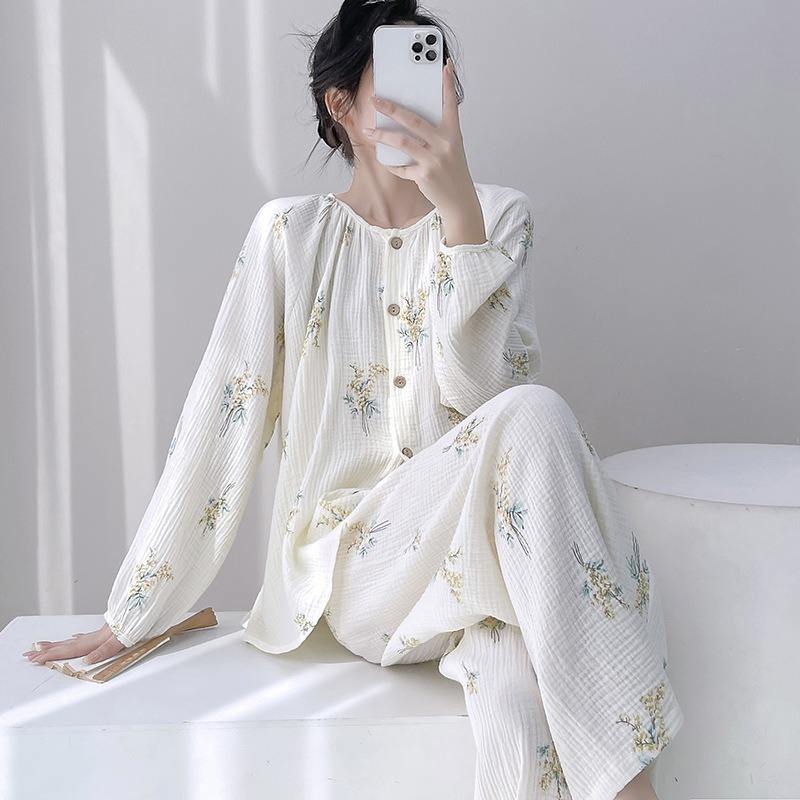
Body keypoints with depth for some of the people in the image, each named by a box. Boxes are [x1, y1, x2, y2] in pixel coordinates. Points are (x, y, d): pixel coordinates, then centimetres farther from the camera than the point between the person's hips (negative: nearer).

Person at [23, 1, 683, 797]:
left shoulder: (500, 215, 5)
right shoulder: (291, 233, 2)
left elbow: (478, 393, -12)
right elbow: (219, 420, 0)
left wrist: (458, 205, -23)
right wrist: (131, 616, 1)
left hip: (479, 550, 1)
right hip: (350, 570, 0)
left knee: (523, 717, -36)